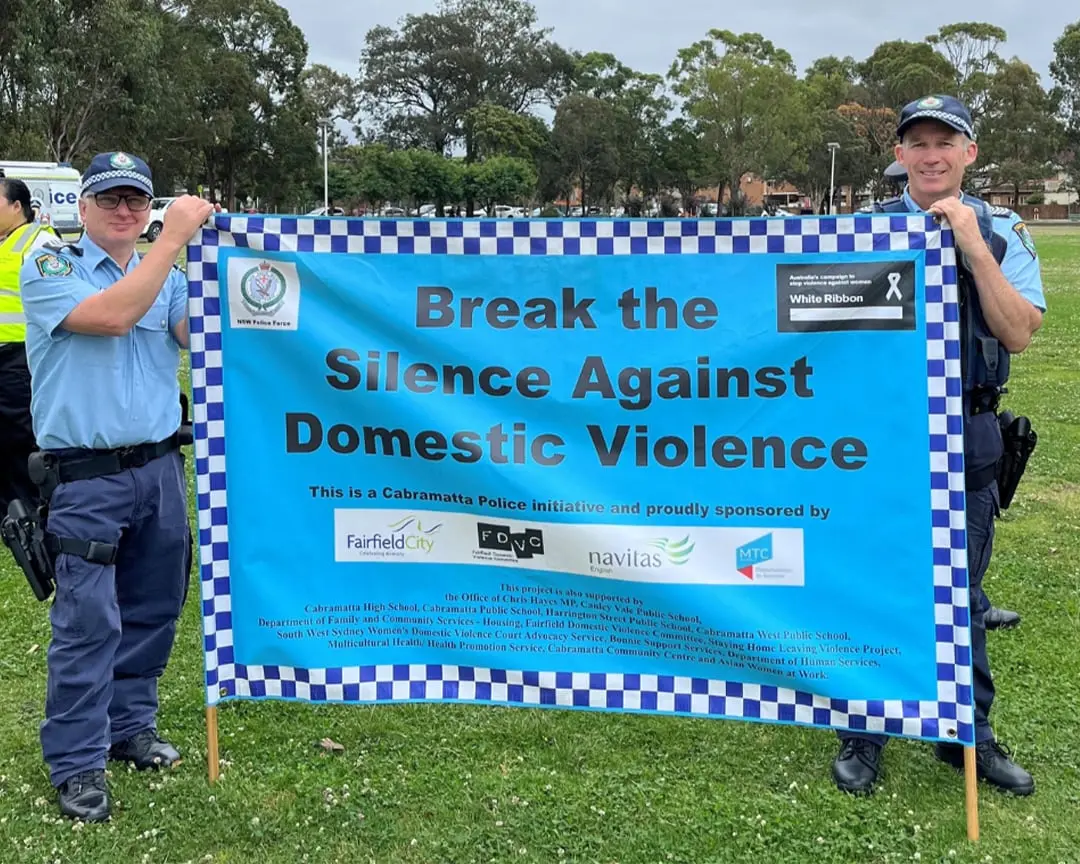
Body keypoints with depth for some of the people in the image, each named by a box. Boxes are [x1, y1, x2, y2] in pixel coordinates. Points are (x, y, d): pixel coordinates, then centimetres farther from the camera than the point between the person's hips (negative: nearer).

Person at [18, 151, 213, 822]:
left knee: (152, 610, 12)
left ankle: (130, 726, 29)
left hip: (160, 468, 5)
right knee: (89, 620, -6)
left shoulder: (168, 277, 11)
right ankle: (76, 762, 5)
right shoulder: (49, 269, -3)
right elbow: (112, 314, -21)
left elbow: (200, 336, -6)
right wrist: (173, 240, -20)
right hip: (85, 476, -5)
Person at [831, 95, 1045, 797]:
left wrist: (972, 245, -17)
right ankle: (864, 733, 22)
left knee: (962, 593, 12)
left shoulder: (1003, 233, 2)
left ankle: (968, 734, 28)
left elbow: (1018, 334, -11)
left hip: (968, 441, 1)